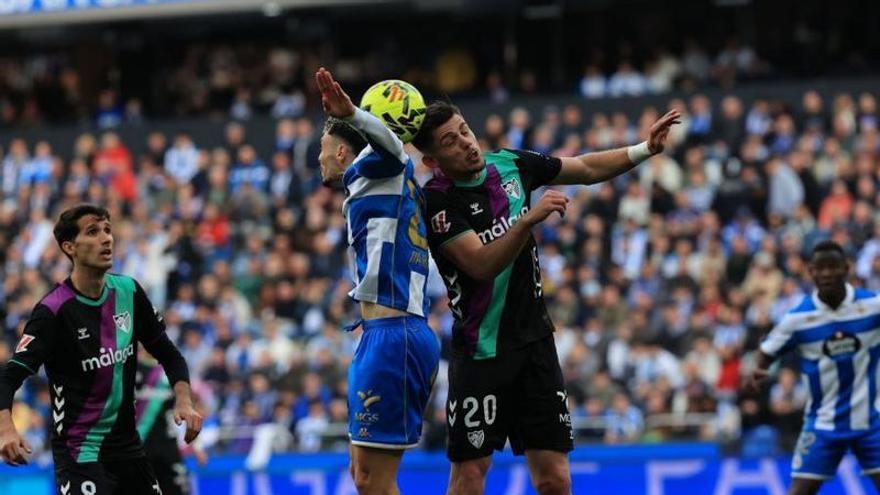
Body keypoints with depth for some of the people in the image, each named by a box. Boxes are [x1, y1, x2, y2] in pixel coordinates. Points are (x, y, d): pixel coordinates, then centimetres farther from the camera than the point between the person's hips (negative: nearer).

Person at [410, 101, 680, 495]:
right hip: (480, 354, -5)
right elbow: (482, 265, -23)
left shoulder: (509, 164, 5)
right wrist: (529, 218, -33)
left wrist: (644, 149, 9)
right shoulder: (436, 202, -13)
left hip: (535, 342, 5)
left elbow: (586, 168, 19)